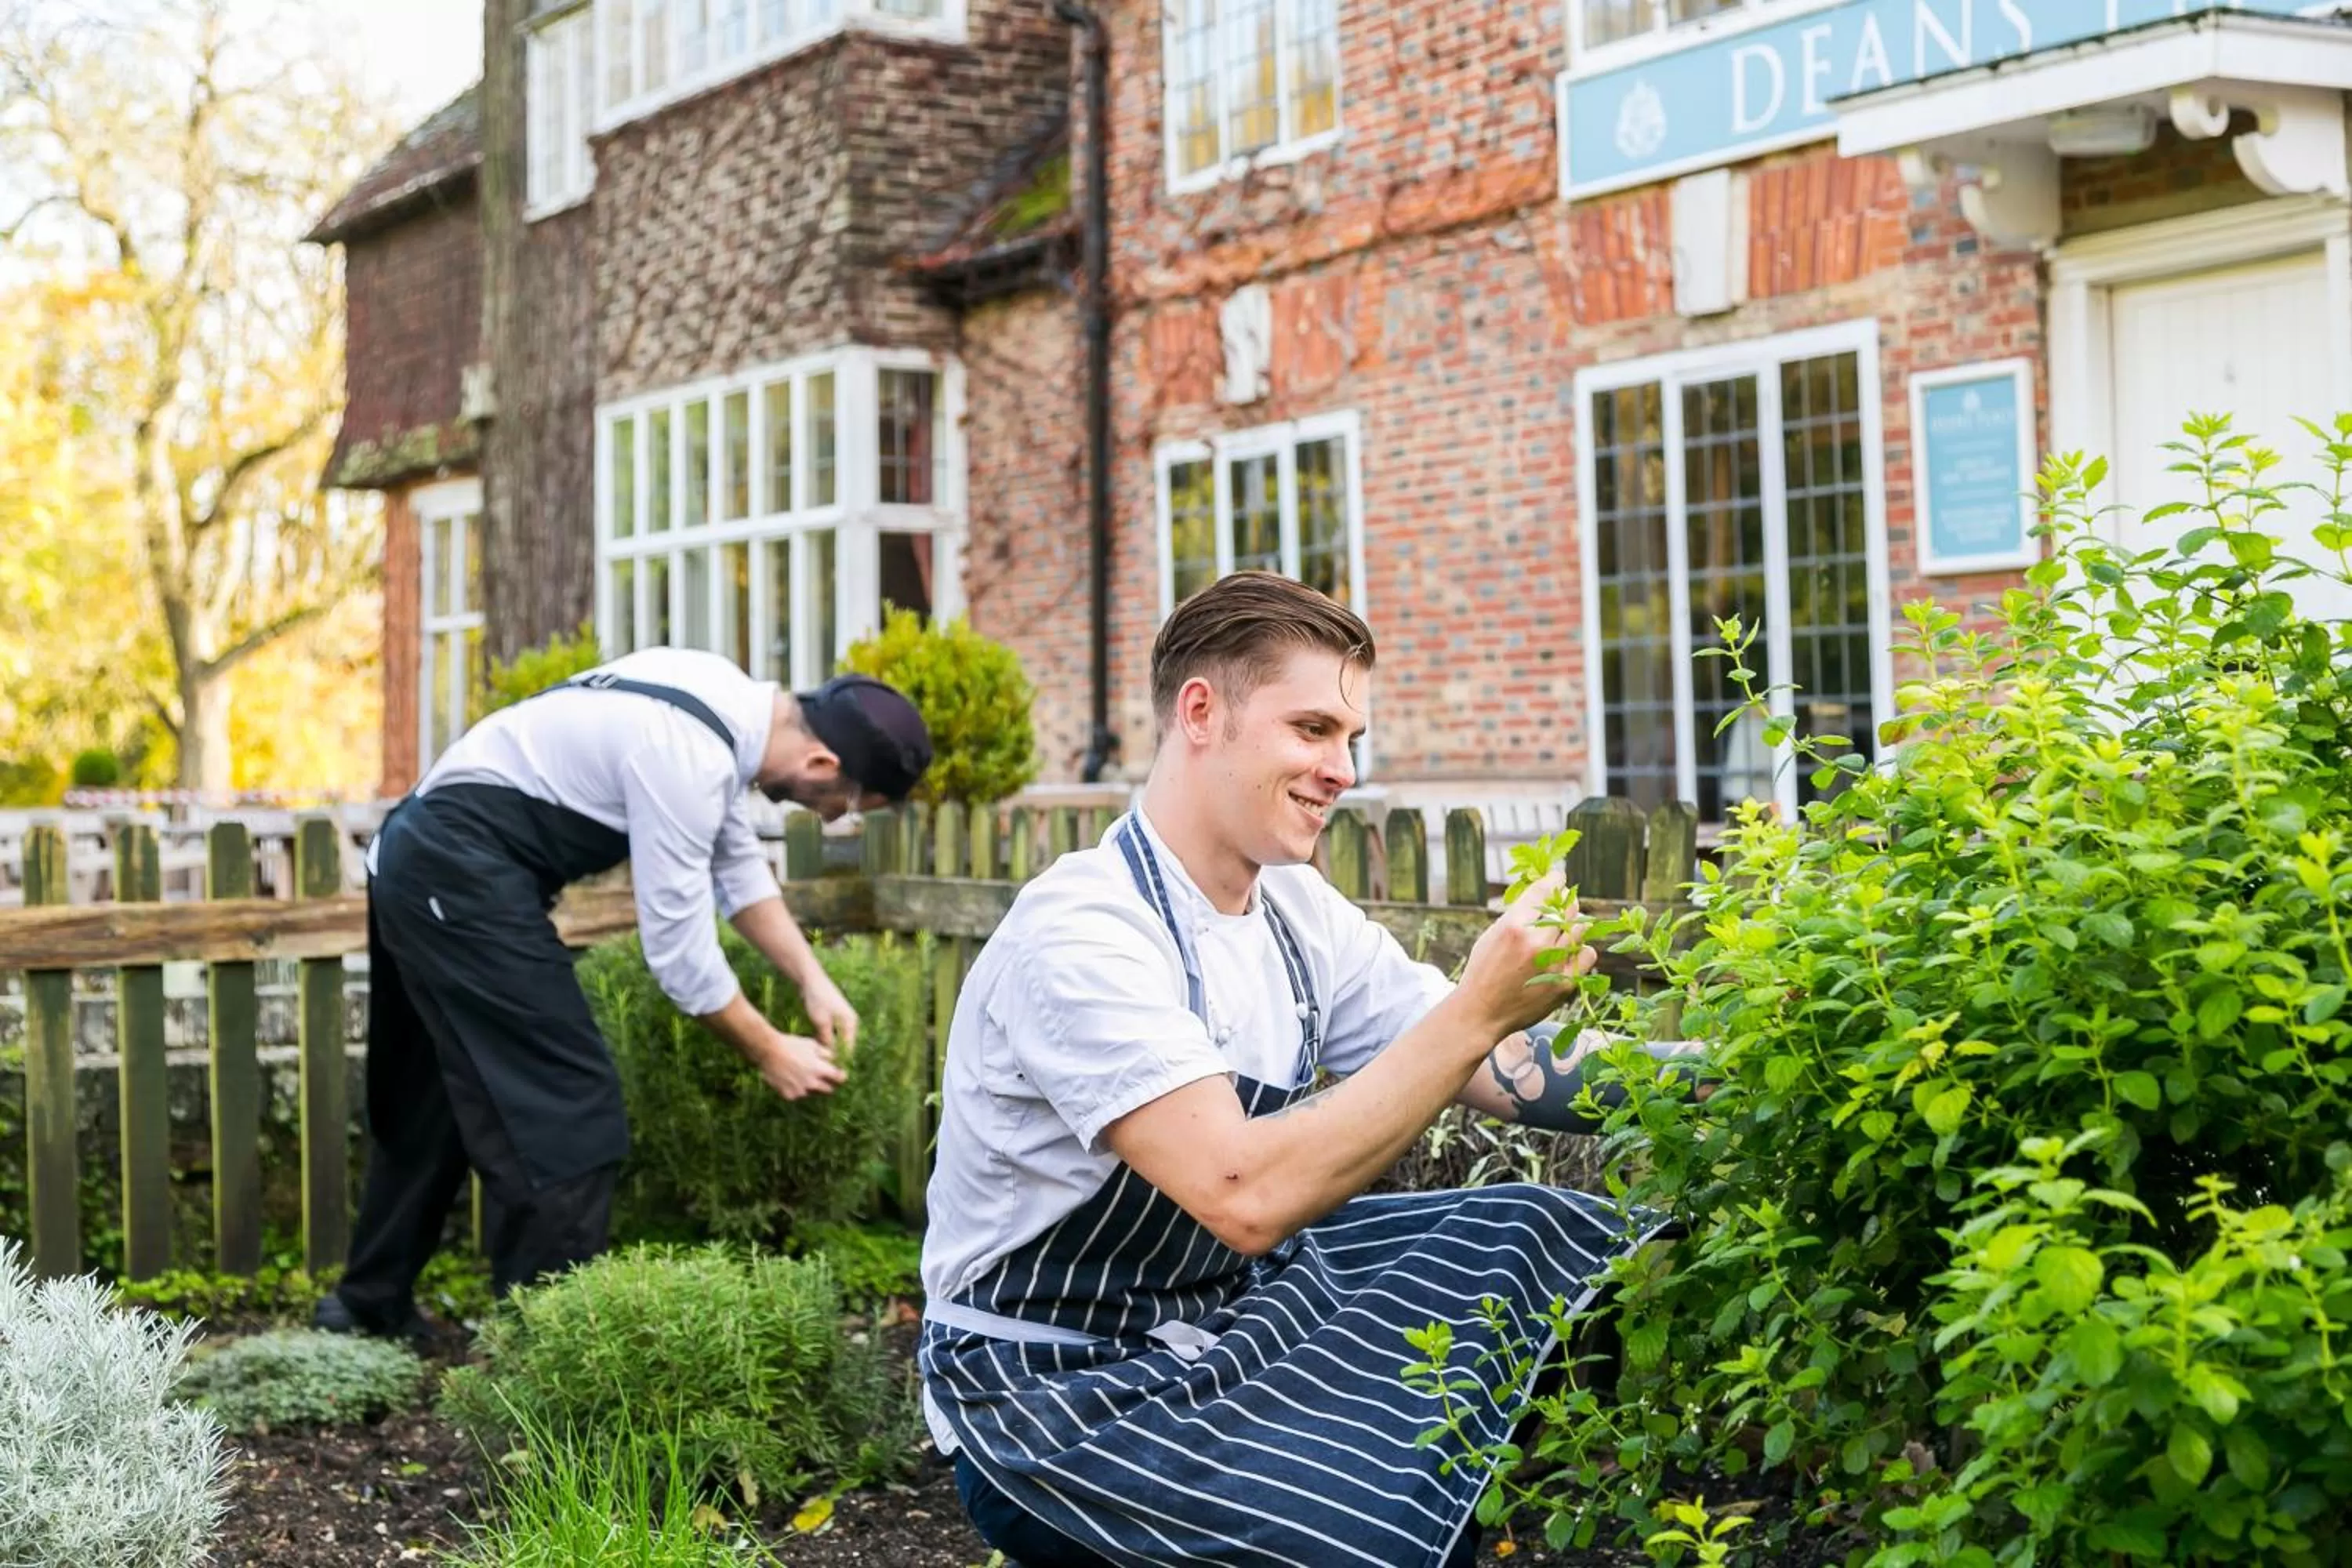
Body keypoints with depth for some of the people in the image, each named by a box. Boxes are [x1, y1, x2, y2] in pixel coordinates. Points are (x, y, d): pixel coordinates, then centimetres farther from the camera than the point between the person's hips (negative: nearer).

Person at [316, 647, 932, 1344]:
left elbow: (739, 869, 14)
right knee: (567, 1105, -9)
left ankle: (372, 1304, 36)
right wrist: (769, 1052, -8)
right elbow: (678, 944, -20)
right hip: (460, 872, -10)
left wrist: (815, 985, 7)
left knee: (439, 1094, 21)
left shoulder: (731, 704, 3)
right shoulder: (687, 756, -25)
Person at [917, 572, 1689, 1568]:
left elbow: (1510, 1076, 0)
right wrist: (1477, 1011, -32)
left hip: (1230, 1302, 8)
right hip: (1057, 1397, -8)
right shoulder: (1080, 933, -23)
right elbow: (1245, 1196, -34)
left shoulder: (1300, 915, 2)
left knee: (1541, 1243, -3)